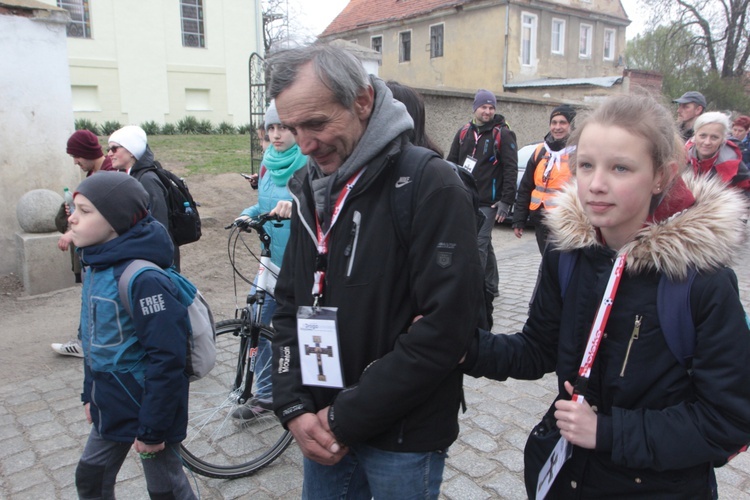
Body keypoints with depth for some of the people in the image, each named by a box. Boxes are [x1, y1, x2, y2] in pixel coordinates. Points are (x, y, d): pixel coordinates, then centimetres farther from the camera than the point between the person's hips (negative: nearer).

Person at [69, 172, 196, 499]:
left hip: (147, 407, -8)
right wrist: (90, 395, 18)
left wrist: (152, 429, -21)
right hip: (111, 406, 9)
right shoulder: (95, 265, 2)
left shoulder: (143, 279, -28)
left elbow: (167, 358, -27)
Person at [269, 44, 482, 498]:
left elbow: (445, 327, -22)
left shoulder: (431, 186, -17)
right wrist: (294, 407, -4)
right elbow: (289, 305, 7)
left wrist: (346, 419, -16)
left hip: (405, 441, -5)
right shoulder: (311, 188, 4)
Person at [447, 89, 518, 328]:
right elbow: (451, 163, 16)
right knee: (484, 245, 14)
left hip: (487, 203, -5)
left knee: (479, 245, -11)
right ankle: (490, 288, 26)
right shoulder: (464, 132, 12)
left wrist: (505, 201, -13)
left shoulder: (502, 134, -3)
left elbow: (511, 169, -7)